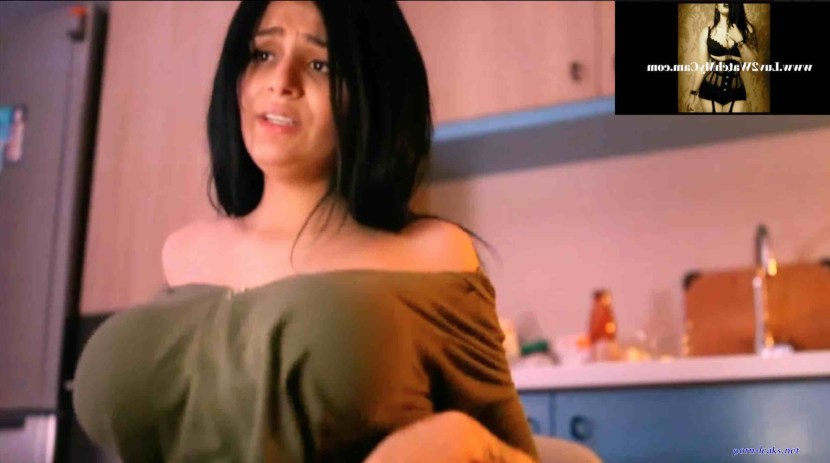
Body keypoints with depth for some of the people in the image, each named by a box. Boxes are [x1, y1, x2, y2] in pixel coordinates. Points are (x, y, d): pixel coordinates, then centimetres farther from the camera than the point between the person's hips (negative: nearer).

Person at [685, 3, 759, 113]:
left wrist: (739, 40, -15)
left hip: (736, 91, 1)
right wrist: (693, 92, 2)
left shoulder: (746, 29, 1)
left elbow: (753, 63, -5)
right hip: (710, 90, -1)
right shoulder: (706, 32, -1)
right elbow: (702, 66, 2)